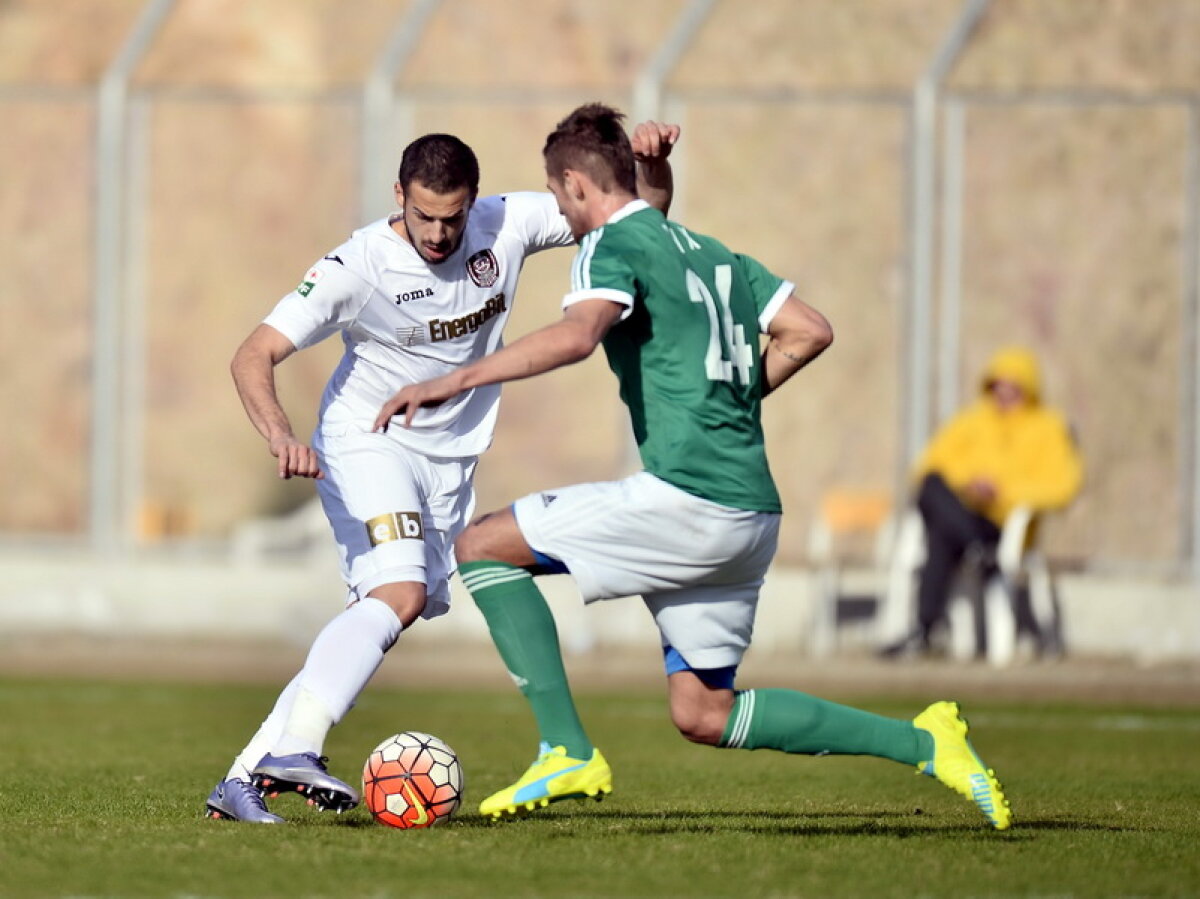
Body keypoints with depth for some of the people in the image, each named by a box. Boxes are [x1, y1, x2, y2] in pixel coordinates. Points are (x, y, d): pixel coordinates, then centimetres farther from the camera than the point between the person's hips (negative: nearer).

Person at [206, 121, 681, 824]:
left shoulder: (504, 227, -7)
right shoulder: (360, 267, -20)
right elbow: (255, 356, -23)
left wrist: (652, 162, -20)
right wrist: (282, 437, -41)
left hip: (450, 464, 6)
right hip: (366, 445, -5)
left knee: (381, 622, 0)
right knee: (401, 595, -27)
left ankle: (245, 780, 1)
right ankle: (292, 751, -34)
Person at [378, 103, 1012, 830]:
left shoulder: (614, 245, -4)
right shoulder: (709, 251, 22)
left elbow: (576, 334, -25)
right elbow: (811, 331, 21)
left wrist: (457, 380, -26)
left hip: (686, 494, -9)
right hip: (753, 514, 9)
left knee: (483, 547, 0)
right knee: (703, 714, 15)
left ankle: (568, 751, -9)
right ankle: (923, 743, 8)